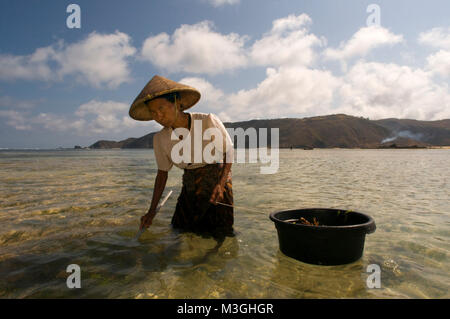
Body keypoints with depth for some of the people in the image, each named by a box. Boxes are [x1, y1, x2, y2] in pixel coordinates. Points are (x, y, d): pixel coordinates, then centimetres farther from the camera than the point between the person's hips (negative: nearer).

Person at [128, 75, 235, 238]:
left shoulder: (209, 121, -20)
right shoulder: (160, 139, -8)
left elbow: (229, 152, -9)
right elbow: (162, 173, 4)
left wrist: (221, 184, -23)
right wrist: (152, 211, 0)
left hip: (218, 180, -3)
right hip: (190, 186, 4)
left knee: (221, 234, -4)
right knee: (180, 230, 4)